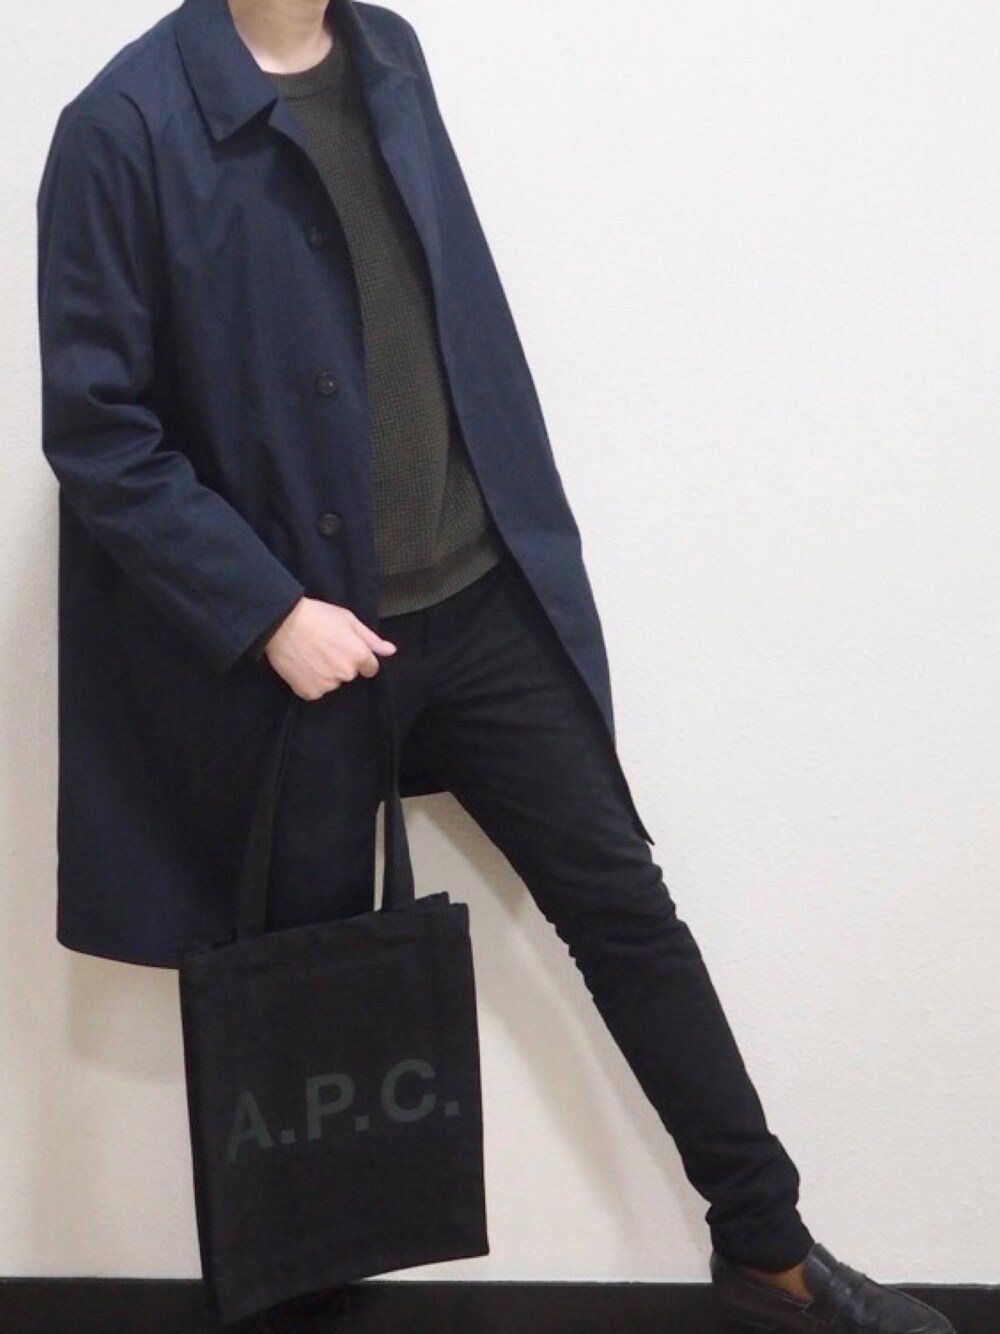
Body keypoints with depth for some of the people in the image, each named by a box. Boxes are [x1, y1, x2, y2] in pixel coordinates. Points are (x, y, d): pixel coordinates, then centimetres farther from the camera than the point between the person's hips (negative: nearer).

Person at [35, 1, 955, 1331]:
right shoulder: (126, 126, -14)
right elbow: (95, 428, -14)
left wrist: (533, 541, 12)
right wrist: (266, 612, -18)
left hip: (480, 600, 5)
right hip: (298, 636, -5)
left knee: (623, 903, 9)